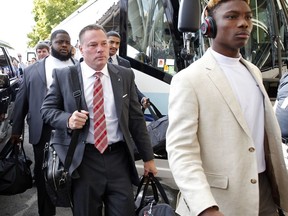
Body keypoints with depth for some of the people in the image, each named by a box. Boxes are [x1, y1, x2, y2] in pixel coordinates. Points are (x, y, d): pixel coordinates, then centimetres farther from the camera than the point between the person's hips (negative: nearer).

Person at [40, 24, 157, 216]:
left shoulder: (125, 75, 5)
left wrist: (148, 157, 8)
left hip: (119, 157, 2)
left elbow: (136, 118, 8)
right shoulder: (64, 76, 0)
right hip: (83, 159, -1)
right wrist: (68, 120, -16)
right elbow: (47, 109, 6)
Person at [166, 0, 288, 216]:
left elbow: (268, 133, 15)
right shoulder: (189, 79, -14)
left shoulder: (254, 72, 9)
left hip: (266, 190, 7)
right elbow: (181, 150, -20)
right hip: (221, 199, -6)